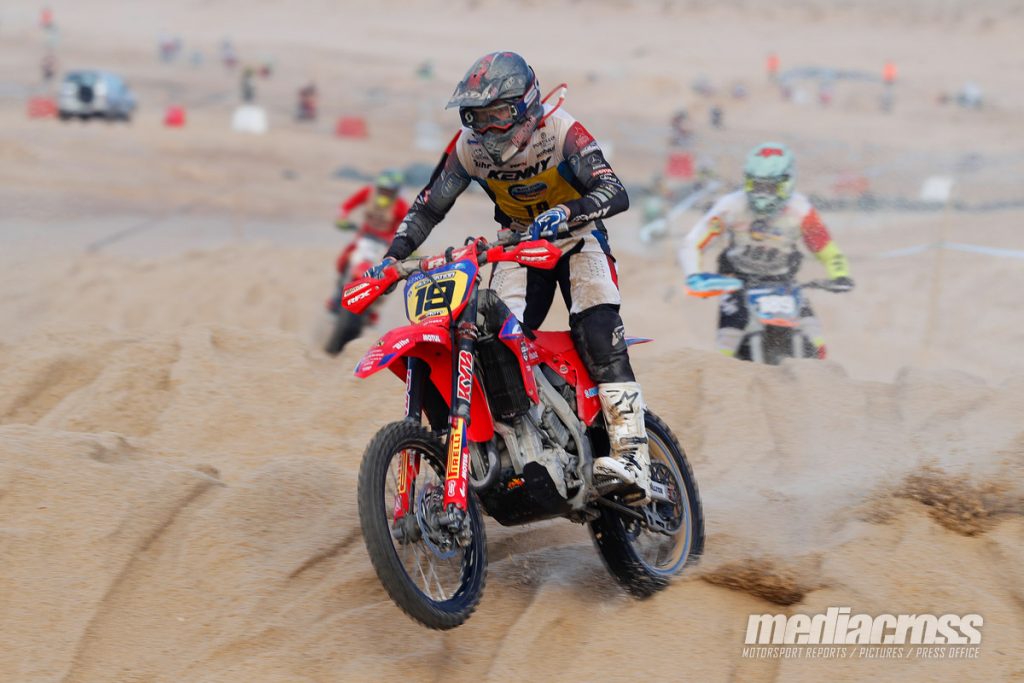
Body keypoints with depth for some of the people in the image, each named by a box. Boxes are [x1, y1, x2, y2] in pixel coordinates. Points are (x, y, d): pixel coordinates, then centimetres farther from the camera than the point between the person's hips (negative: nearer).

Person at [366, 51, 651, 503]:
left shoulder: (560, 131, -24)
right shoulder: (469, 146, -12)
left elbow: (616, 193, -34)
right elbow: (428, 206, -3)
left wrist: (566, 212, -53)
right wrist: (391, 258, -18)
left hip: (576, 236, -4)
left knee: (599, 336, -24)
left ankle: (632, 455, -31)